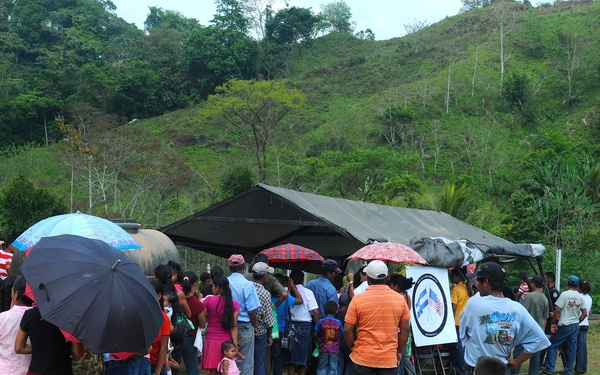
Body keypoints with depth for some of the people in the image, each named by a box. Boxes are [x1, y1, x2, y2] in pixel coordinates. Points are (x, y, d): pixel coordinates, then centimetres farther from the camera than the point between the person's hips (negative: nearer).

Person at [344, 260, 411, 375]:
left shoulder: (357, 300, -8)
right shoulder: (400, 299, -1)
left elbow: (347, 329, -7)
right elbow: (405, 329, 3)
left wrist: (353, 347, 9)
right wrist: (399, 351, 13)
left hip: (362, 358, -1)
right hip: (389, 360, 1)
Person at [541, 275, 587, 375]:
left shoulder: (565, 294, -12)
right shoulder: (580, 297, 5)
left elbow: (557, 310, -16)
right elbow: (584, 313, 7)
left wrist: (553, 323, -5)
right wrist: (577, 322, 17)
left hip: (564, 326, -5)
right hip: (575, 326, 6)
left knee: (552, 344, 3)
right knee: (571, 349, 8)